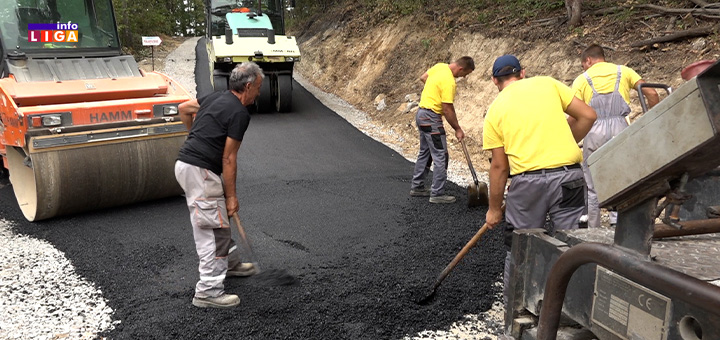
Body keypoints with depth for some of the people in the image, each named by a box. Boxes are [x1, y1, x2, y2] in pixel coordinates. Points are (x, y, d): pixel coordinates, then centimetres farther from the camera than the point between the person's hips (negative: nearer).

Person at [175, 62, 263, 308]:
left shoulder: (216, 97, 12)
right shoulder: (239, 113, -13)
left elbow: (184, 108, 24)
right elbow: (228, 158, -14)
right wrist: (231, 195, -8)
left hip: (187, 162, 10)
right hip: (200, 171, -10)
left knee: (220, 221, 24)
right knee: (210, 230, -6)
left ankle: (229, 263, 42)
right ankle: (208, 291, -2)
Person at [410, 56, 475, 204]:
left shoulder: (440, 66, 5)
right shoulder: (449, 82, -22)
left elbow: (423, 78, 22)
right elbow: (447, 110, -20)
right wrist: (458, 129, -10)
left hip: (422, 114, 10)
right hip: (431, 119, -10)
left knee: (425, 153, 18)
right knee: (441, 157, -5)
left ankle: (417, 187, 26)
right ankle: (437, 194, -1)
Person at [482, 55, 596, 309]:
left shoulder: (495, 110, 8)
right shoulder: (548, 83, 10)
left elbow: (499, 166, 6)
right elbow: (587, 116, 6)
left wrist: (494, 208, 13)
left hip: (527, 181, 0)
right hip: (568, 175, 1)